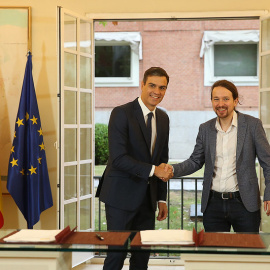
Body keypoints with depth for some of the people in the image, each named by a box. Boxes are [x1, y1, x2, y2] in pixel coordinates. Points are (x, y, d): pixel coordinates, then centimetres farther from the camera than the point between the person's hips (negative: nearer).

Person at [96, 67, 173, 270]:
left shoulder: (163, 118, 11)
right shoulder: (122, 114, -11)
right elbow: (118, 158, -20)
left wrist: (162, 198, 14)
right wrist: (153, 170, -18)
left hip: (147, 197, 7)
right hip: (122, 194, -6)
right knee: (118, 252, -5)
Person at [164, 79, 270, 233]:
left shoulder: (252, 125, -3)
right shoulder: (205, 129, 7)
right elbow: (195, 161, 13)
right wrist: (172, 170, -5)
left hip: (244, 203, -3)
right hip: (213, 204, 3)